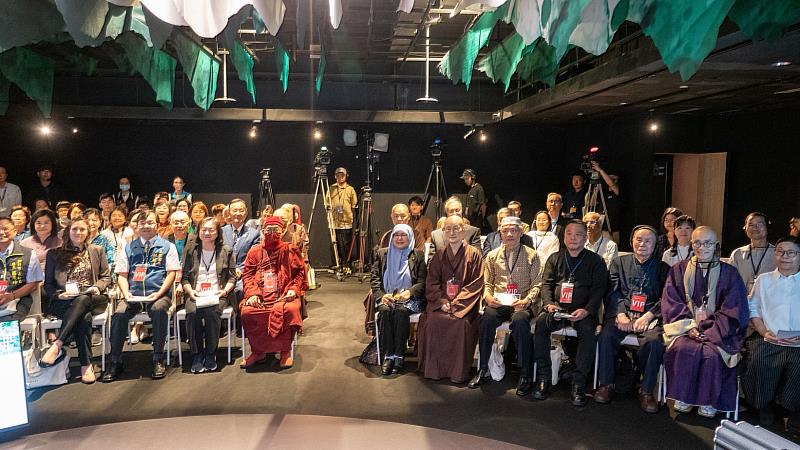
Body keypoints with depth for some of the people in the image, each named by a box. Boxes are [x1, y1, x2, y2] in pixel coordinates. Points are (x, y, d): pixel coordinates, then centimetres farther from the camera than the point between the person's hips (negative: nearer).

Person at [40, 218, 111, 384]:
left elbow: (106, 277, 16)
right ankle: (86, 364, -35)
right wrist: (58, 294, -9)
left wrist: (97, 287, -6)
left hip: (92, 299, 0)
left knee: (82, 300, -39)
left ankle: (57, 346, -43)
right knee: (84, 317, -36)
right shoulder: (54, 254, 15)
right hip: (64, 302, 0)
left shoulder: (97, 251, 19)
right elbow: (48, 285, 13)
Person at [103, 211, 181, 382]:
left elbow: (171, 273, 3)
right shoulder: (129, 248, 18)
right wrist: (126, 293, -6)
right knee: (119, 313, -27)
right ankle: (115, 363, -14)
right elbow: (122, 275, 14)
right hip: (133, 295, 3)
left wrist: (159, 293, -12)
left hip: (158, 294, -2)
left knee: (159, 309, -35)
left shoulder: (166, 246, 11)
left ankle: (158, 360, -24)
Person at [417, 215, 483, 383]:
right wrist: (442, 301, -11)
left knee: (462, 322, -32)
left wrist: (457, 302, -14)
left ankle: (459, 372, -17)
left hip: (464, 303, -2)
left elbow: (476, 284, -3)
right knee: (433, 320, -27)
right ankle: (433, 369, -15)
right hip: (441, 300, 3)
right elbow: (431, 283, 8)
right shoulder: (439, 256, 14)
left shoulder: (473, 254, 4)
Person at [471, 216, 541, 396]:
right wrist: (488, 297, -6)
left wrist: (526, 301, -15)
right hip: (498, 302, 2)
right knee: (487, 317, -31)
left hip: (522, 303, -2)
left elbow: (537, 285, 3)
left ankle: (525, 374, -24)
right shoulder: (492, 256, 17)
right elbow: (487, 283, 16)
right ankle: (483, 370, -19)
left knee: (519, 320, -36)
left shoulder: (531, 255, 8)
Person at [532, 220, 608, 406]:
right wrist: (549, 304, -9)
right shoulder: (555, 258, 18)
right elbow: (546, 284, 11)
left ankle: (579, 384, -25)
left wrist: (586, 310, -17)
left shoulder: (595, 261, 10)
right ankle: (544, 378, -20)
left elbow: (599, 289, 1)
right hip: (557, 309, 2)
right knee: (541, 323, -28)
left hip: (583, 312, -2)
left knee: (587, 330, -34)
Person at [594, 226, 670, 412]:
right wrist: (621, 314, -11)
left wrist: (648, 316, -14)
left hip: (649, 316, -1)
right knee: (606, 336, -29)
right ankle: (606, 385, -12)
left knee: (654, 341, -32)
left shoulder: (663, 268, 15)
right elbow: (613, 292, 7)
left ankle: (646, 390, -14)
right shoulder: (619, 262, 17)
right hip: (622, 312, 1)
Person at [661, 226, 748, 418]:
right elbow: (671, 304, 3)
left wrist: (709, 331, -13)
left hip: (717, 330, -1)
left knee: (712, 353, -31)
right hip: (685, 326, 1)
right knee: (683, 348, -30)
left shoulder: (729, 273, 5)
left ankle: (708, 401, -12)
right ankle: (682, 397, -15)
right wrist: (690, 326, -11)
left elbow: (732, 310, -1)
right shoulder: (678, 270, 9)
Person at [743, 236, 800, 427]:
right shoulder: (763, 280, 20)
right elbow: (753, 309, 15)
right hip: (769, 340, 2)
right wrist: (764, 331, -2)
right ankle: (764, 405, -3)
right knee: (757, 361, -28)